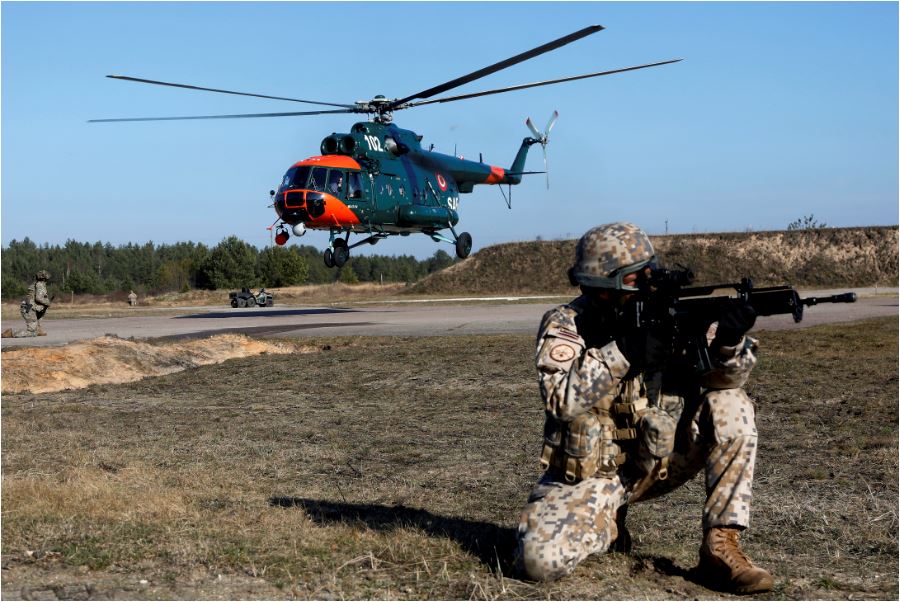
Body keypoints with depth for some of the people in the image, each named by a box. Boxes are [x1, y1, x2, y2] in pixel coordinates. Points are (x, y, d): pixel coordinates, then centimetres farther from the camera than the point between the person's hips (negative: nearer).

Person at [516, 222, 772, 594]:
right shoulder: (565, 324, -12)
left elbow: (723, 377, -11)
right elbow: (562, 398, -28)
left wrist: (729, 341, -33)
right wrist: (624, 350, -35)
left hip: (658, 462, 3)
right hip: (588, 475, -3)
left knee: (731, 408, -18)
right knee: (541, 559, -27)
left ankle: (720, 546, -11)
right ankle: (608, 523, 8)